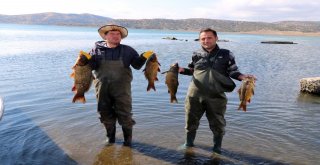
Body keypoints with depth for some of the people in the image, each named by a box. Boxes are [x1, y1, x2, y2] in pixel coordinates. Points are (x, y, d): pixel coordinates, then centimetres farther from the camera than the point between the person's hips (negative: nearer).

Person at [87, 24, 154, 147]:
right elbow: (91, 66, 0)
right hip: (102, 88, 2)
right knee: (106, 113, 13)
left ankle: (128, 136, 21)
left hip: (121, 87, -1)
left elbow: (137, 65, 0)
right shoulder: (97, 49, 4)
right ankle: (110, 135, 33)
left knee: (124, 113, 1)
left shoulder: (127, 50, 3)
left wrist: (144, 57, -18)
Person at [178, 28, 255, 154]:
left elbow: (232, 72, 3)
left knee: (217, 123, 10)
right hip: (194, 95, 2)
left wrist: (242, 77, -15)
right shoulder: (196, 55, 8)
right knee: (191, 119, 14)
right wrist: (181, 70, -2)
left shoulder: (226, 54, 2)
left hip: (216, 96, -1)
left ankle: (217, 147, 31)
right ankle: (188, 143, 35)